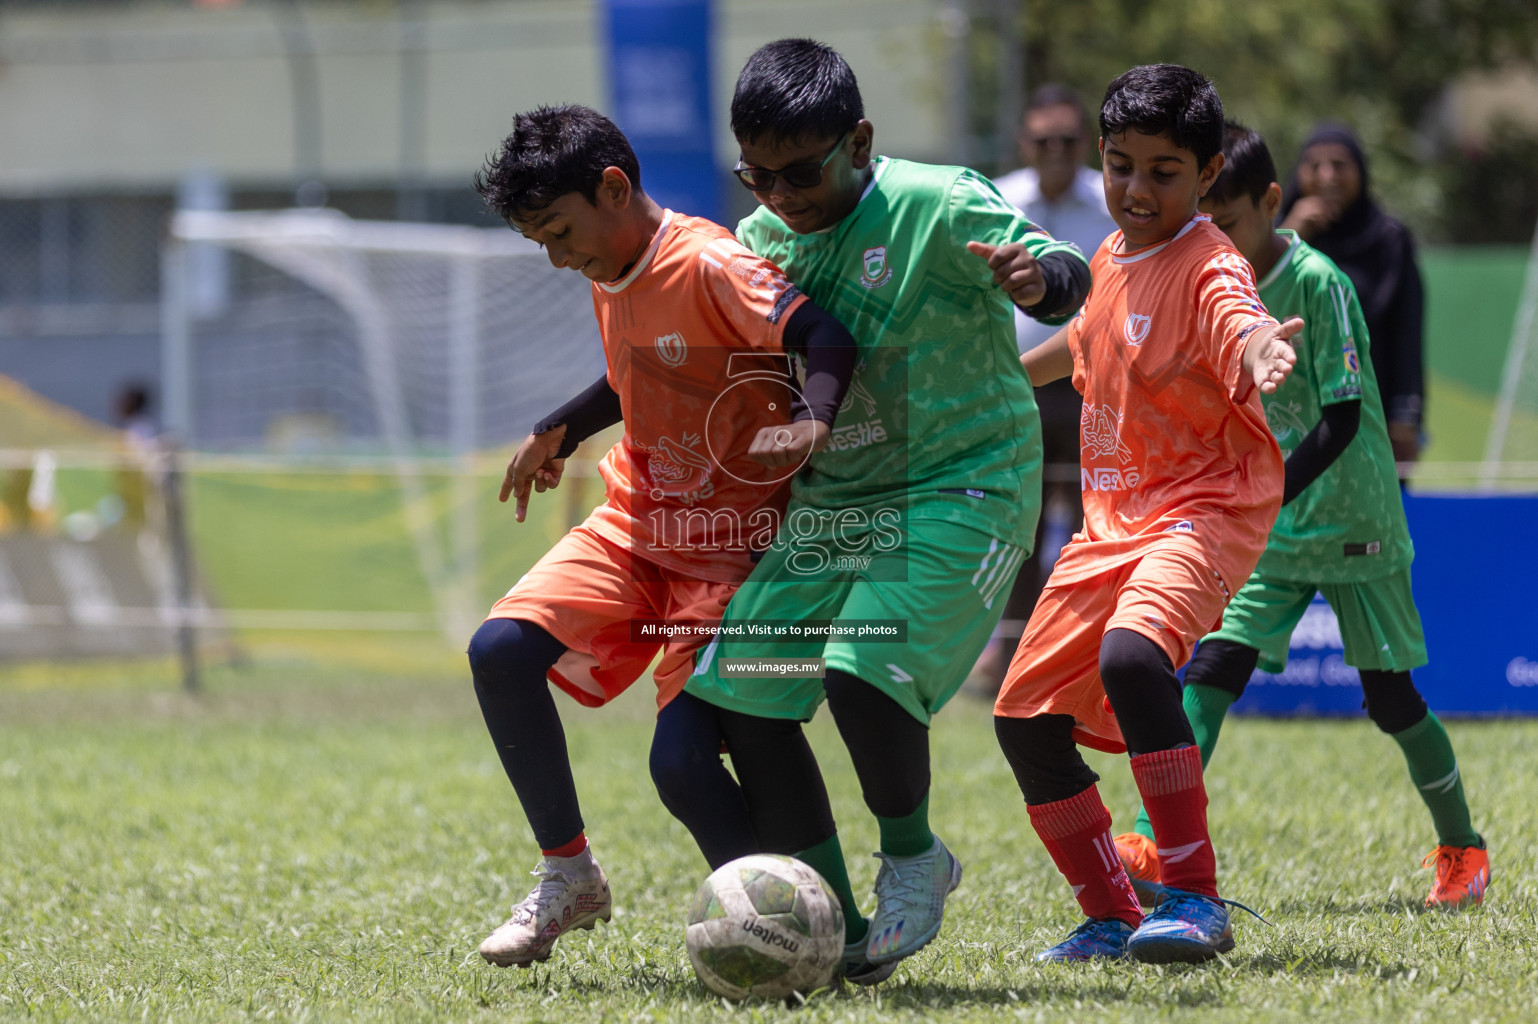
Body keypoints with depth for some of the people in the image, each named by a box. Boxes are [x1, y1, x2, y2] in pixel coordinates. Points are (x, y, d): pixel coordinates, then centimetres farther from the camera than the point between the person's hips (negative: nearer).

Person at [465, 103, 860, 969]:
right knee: (502, 651, -12)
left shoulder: (711, 265, -19)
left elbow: (828, 338, -31)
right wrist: (561, 432, 25)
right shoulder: (611, 279, 8)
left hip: (728, 548, -7)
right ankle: (570, 875, 1)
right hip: (634, 526, 8)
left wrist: (811, 420, -48)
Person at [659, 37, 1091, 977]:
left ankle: (914, 857, 4)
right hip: (828, 503, 7)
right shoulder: (762, 239, 5)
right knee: (743, 700, -2)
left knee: (865, 673, -25)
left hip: (961, 489, -7)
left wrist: (1037, 278, -43)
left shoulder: (939, 207, -14)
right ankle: (840, 932, 9)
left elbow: (1066, 274, -20)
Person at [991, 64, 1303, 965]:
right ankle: (1113, 917, 21)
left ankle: (1197, 899, -30)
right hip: (1113, 519, 9)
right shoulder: (1114, 258, 9)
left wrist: (1257, 350, -63)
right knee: (1026, 715, 6)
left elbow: (1239, 321, -39)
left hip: (1204, 510, -9)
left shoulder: (1208, 267, -15)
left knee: (1131, 654, -35)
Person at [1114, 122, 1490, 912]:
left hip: (1355, 524, -5)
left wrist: (1269, 495, -27)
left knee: (1390, 696, 4)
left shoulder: (1319, 283, -16)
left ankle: (1461, 849, 25)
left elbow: (1341, 418, -20)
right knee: (1212, 668, -13)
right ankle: (1153, 847, -22)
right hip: (1268, 530, 5)